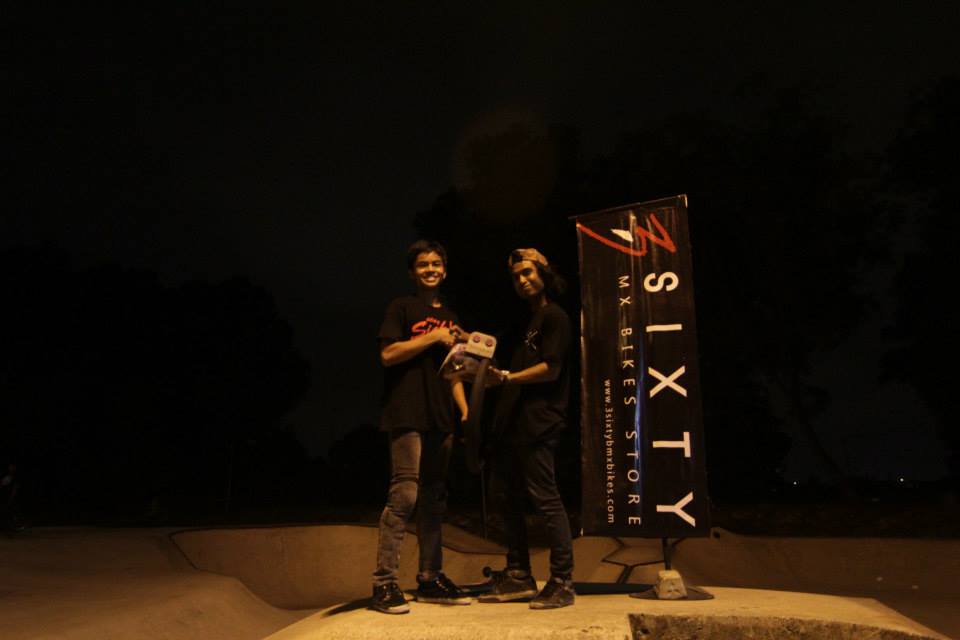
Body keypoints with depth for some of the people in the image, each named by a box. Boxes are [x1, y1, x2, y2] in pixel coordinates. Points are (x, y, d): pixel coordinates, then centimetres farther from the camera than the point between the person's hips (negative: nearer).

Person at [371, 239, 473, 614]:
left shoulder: (449, 317, 21)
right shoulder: (402, 308, 3)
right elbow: (388, 354, -9)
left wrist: (464, 410, 10)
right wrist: (433, 337, -9)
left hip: (441, 418, 7)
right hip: (408, 414, -6)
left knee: (434, 498, 9)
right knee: (404, 494, -12)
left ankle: (430, 578, 16)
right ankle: (384, 581, -5)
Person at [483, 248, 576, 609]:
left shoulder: (554, 316, -2)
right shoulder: (527, 321, 24)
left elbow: (551, 368, -13)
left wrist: (507, 378, -21)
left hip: (537, 422, -9)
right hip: (512, 422, 9)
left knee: (545, 499, -8)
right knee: (508, 498, 10)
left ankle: (562, 583, -1)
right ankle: (518, 576, 19)